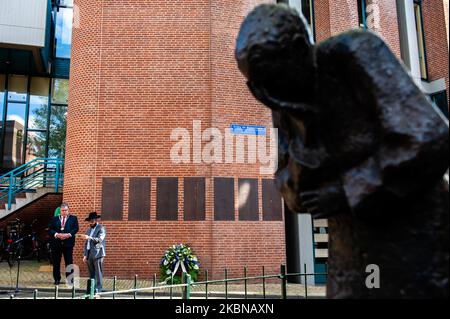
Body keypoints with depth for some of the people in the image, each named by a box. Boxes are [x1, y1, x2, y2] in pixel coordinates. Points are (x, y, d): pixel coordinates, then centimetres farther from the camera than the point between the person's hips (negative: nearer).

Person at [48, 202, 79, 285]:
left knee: (69, 262, 0)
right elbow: (50, 229, 4)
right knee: (56, 262, 6)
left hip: (68, 243, -2)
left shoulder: (73, 218, 9)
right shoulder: (54, 219, 12)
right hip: (56, 243, 2)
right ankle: (57, 279, 17)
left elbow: (76, 228, -1)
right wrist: (56, 234, -14)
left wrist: (69, 234, -17)